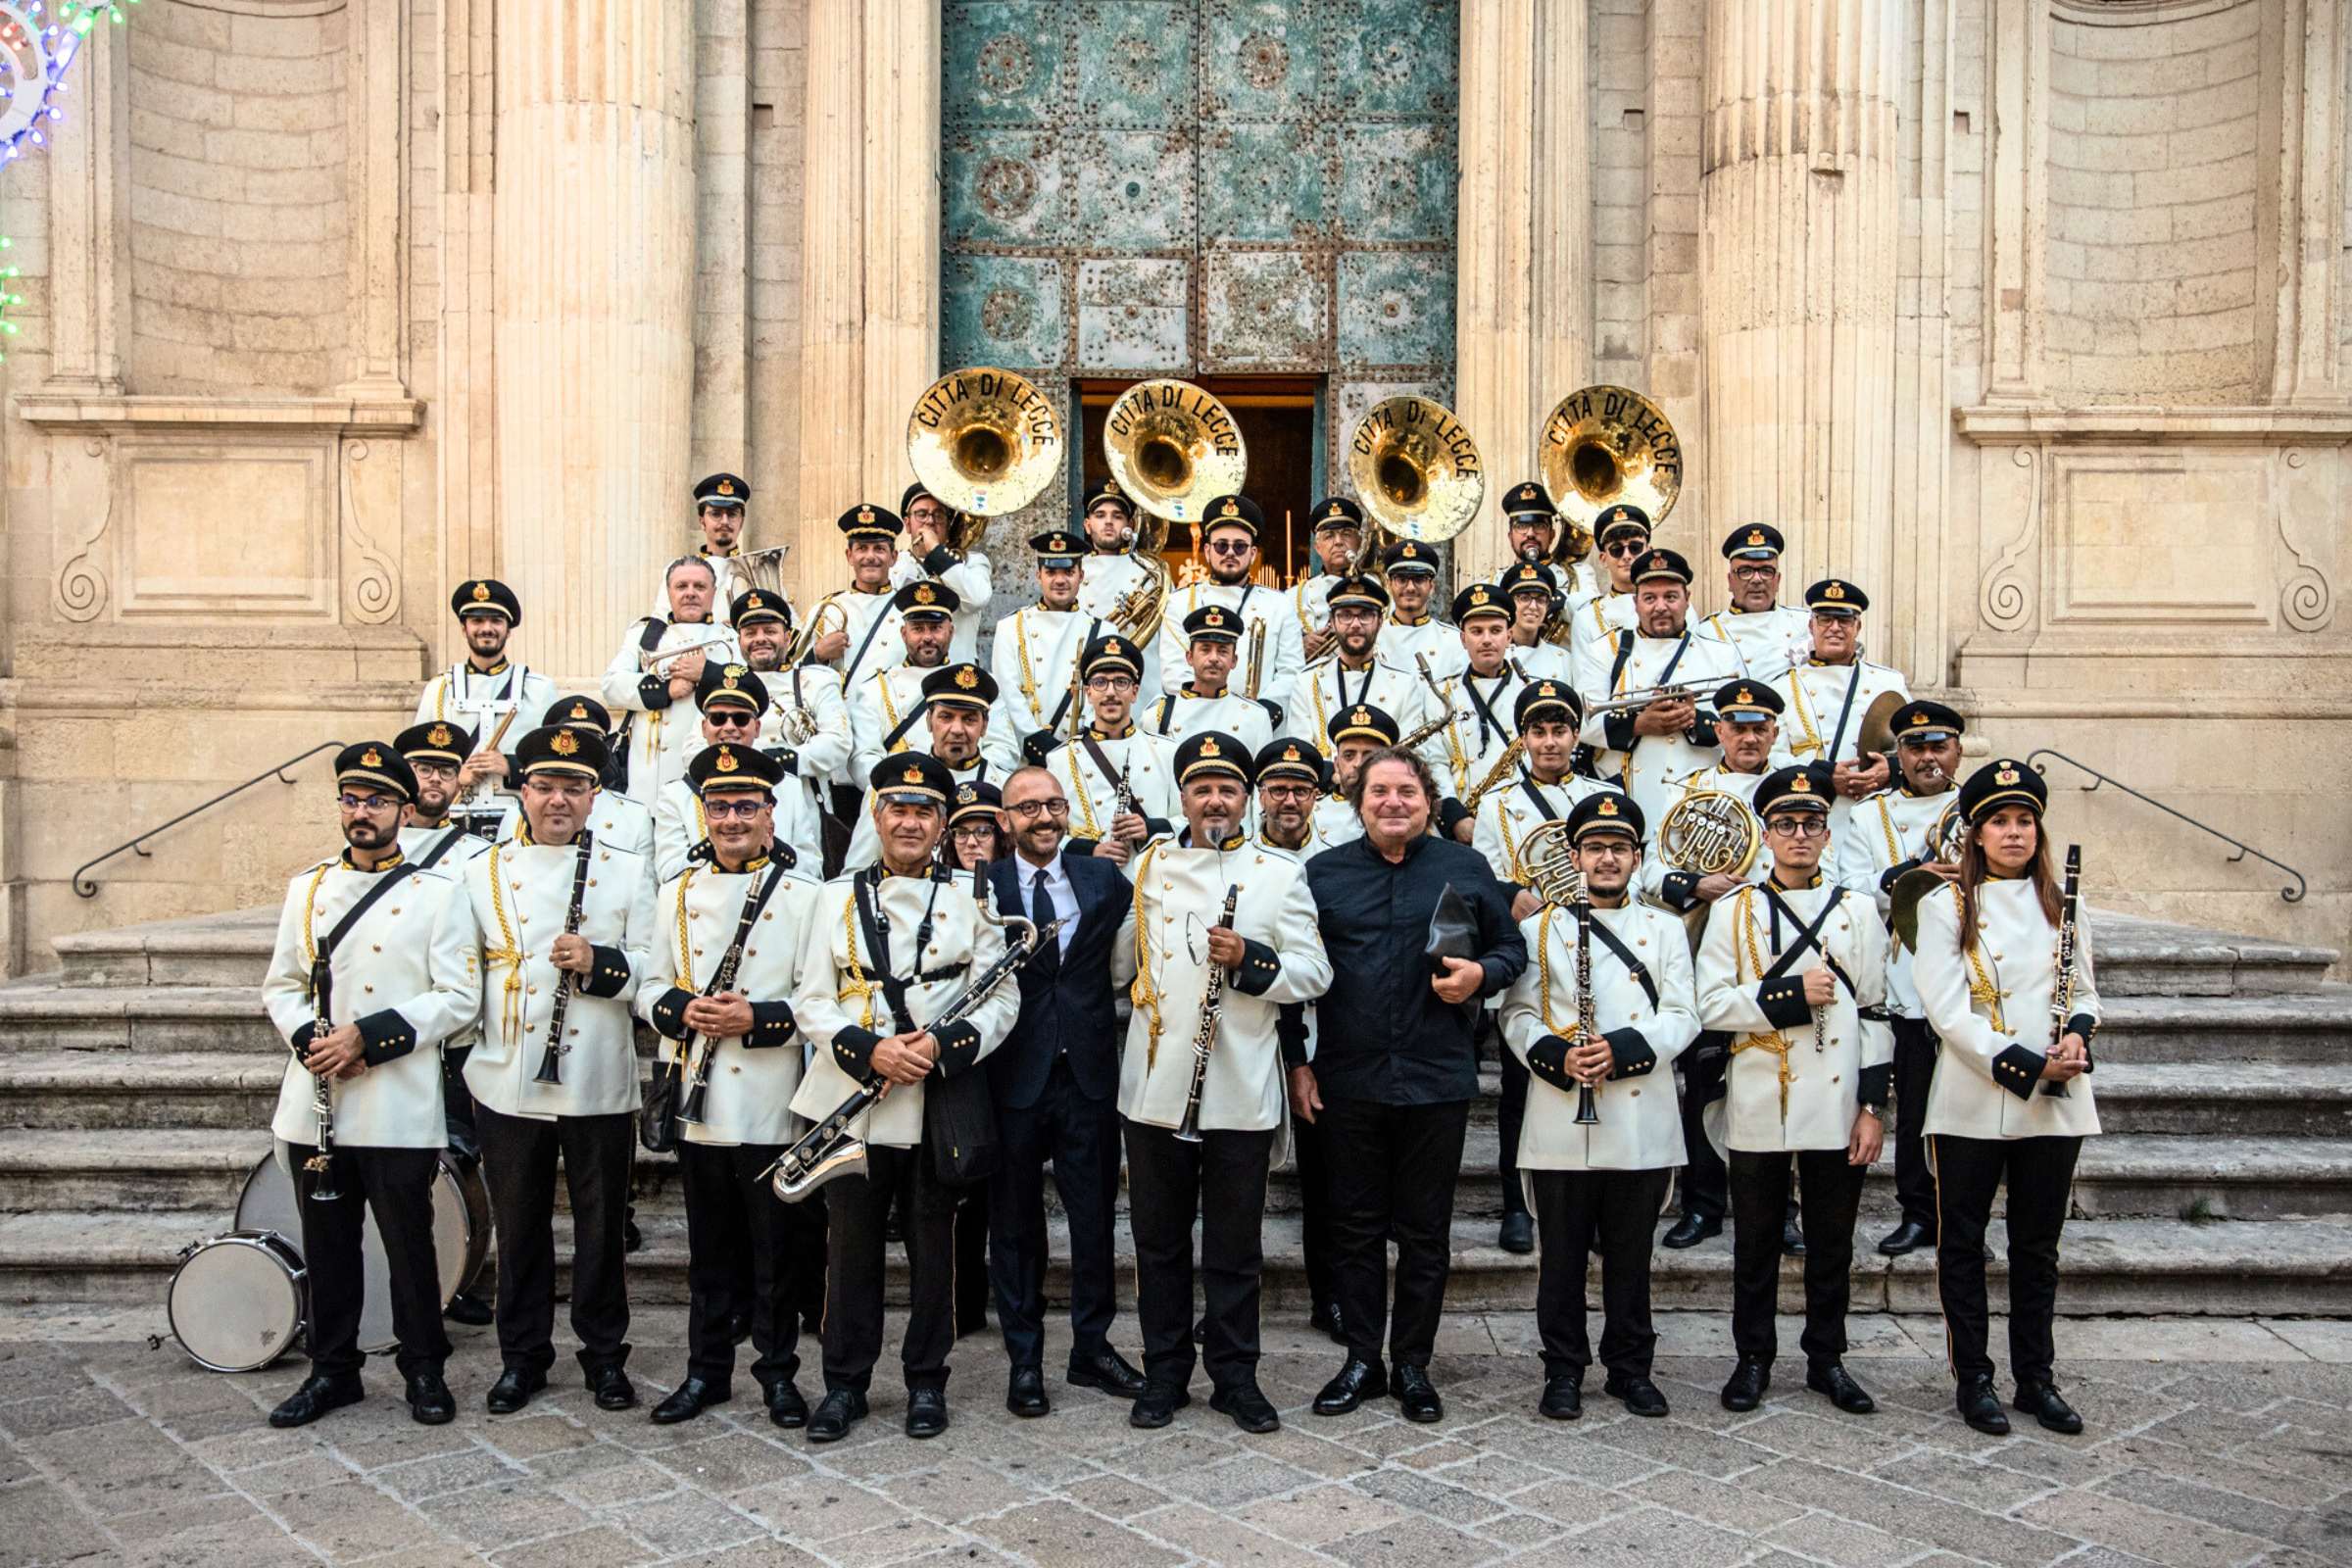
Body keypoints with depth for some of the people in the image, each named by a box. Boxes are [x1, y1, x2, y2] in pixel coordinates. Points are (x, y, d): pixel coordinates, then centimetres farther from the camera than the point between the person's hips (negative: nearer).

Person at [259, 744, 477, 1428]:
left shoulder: (434, 892, -1)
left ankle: (424, 1368, 18)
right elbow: (280, 985, 13)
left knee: (409, 1244, 3)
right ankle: (333, 1369, 26)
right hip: (316, 1105, 4)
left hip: (398, 1109, -4)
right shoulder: (307, 887, 12)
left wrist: (367, 1035, -16)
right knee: (328, 1244, 11)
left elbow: (459, 997, -7)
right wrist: (311, 1039, -7)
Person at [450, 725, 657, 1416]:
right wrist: (458, 1069, 5)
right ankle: (523, 1355, 24)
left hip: (600, 1089, -1)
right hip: (508, 1087, 1)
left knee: (601, 1224, 7)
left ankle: (605, 1354, 20)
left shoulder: (630, 872, 6)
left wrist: (598, 963, -18)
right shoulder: (481, 873, 9)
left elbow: (655, 970, 0)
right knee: (519, 1226, 10)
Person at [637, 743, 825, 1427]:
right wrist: (682, 1009, -10)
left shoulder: (804, 895, -3)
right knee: (708, 1248, 14)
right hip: (696, 1105, 3)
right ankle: (707, 1371, 27)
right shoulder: (677, 892, 10)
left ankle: (779, 1373, 20)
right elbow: (650, 987, 11)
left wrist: (756, 1018, -20)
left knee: (776, 1249, 6)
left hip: (769, 1107, -3)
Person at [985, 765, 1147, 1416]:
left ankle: (1092, 1348, 28)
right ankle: (1025, 1359, 23)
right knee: (1015, 1224, 9)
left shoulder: (1104, 877, 7)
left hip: (1089, 1072, 2)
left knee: (1096, 1216, 11)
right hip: (1014, 1076, -2)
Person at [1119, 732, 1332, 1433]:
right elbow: (1116, 960, 20)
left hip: (1241, 1092, -1)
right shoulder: (1146, 866, 10)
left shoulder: (1281, 875, 5)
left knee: (1235, 1244, 7)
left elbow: (1315, 974, 0)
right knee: (1159, 1238, 10)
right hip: (1156, 1085, 2)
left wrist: (1250, 959, -13)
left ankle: (1235, 1375, 20)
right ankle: (1164, 1372, 22)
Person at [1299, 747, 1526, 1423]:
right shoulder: (1323, 873, 5)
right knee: (1357, 1227, 8)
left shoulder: (1466, 869, 6)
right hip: (1348, 1081, 0)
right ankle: (1361, 1361, 21)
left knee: (1426, 1232, 8)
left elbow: (1510, 948, 10)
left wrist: (1481, 975, -12)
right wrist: (1296, 1062, 1)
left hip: (1439, 1081, 0)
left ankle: (1413, 1364, 21)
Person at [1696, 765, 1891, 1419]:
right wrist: (1793, 993, -16)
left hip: (1837, 1109, 1)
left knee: (1832, 1241, 10)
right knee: (1756, 1242, 8)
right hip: (1759, 1110, -1)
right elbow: (1712, 1005, -6)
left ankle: (1826, 1359, 24)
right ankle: (1754, 1359, 20)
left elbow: (1875, 1016, 5)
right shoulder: (1734, 912, 3)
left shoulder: (1858, 915, 7)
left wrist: (1873, 1107, -1)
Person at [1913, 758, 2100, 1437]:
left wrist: (2078, 1034, -8)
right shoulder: (1946, 904, -2)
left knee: (2038, 1246, 11)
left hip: (2053, 1103, 3)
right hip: (1971, 1102, -3)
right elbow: (1946, 1008, -9)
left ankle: (2036, 1379, 22)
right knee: (1962, 1245, 5)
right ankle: (1973, 1380, 16)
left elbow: (2084, 989, 15)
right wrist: (2025, 1064, -17)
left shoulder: (2061, 903, 10)